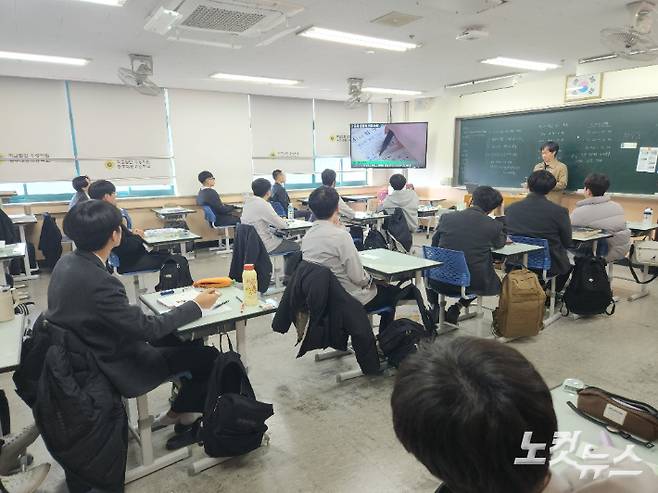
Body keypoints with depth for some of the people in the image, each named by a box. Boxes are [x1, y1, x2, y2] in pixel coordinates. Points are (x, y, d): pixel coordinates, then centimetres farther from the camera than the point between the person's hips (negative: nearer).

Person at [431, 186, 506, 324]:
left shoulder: (446, 217, -3)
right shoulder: (494, 225, -7)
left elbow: (434, 243, 12)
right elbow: (500, 244, 16)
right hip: (473, 284, -1)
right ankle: (458, 307, 15)